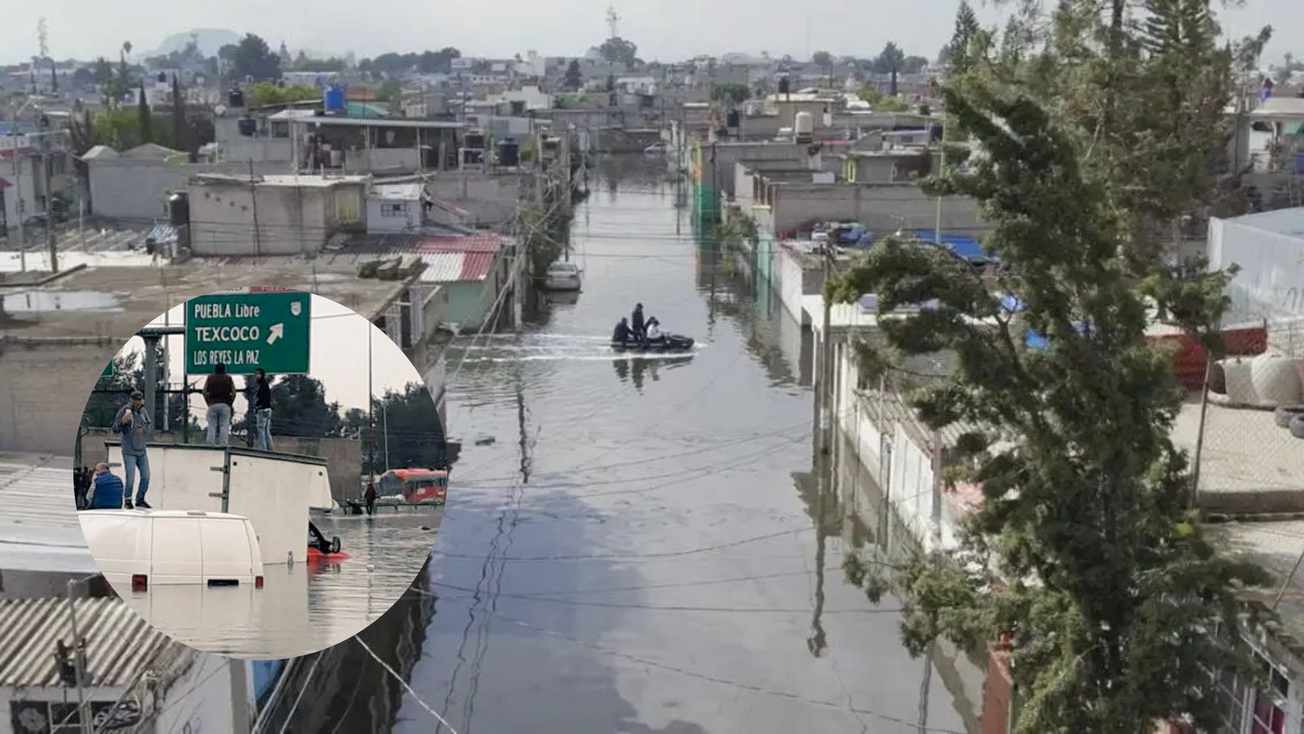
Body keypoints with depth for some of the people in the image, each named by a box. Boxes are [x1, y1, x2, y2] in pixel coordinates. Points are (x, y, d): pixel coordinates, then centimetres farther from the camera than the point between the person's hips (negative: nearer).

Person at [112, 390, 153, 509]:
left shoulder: (143, 411, 5)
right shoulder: (124, 411, -10)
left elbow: (150, 427, 14)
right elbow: (115, 429, -12)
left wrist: (144, 429, -8)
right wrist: (122, 422, -31)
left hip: (142, 451, 5)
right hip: (129, 451, -5)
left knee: (146, 477, 4)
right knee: (130, 478, -10)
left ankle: (140, 500, 20)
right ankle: (128, 501, 9)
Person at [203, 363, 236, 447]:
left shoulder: (210, 378, 12)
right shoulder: (229, 378, 9)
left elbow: (204, 392, 4)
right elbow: (234, 393, 2)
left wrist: (208, 402, 9)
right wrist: (230, 403, 10)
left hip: (212, 405, 1)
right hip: (225, 405, -1)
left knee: (212, 426, 0)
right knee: (224, 426, -4)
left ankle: (211, 445, -8)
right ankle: (223, 445, -13)